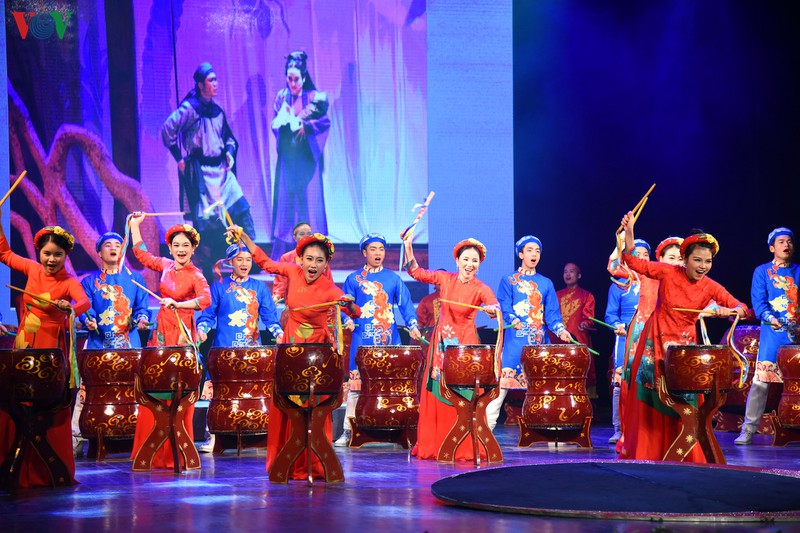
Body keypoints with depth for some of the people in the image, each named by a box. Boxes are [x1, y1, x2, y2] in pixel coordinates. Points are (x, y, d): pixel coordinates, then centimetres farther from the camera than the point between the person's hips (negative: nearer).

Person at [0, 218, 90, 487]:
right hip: (23, 344, 4)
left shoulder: (69, 282, -7)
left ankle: (48, 471, 1)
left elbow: (84, 301, -27)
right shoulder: (32, 269, 6)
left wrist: (70, 308, -48)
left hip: (51, 348, -4)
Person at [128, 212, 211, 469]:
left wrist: (178, 304, -38)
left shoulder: (195, 275, -9)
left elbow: (206, 300, -27)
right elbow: (142, 254, 21)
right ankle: (154, 453, 11)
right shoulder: (166, 266, 8)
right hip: (161, 333, 6)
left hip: (182, 335, -6)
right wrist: (135, 225, 19)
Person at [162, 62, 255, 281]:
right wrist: (179, 158, -11)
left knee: (242, 209, -4)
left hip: (221, 170, 7)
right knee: (205, 219, -4)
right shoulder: (190, 108, -9)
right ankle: (206, 271, 6)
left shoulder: (216, 110, 12)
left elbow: (228, 136, 25)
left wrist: (230, 151, 5)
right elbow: (167, 130, -15)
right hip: (200, 172, -7)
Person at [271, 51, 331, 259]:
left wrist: (305, 125, -17)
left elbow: (325, 121, -5)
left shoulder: (314, 97, 1)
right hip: (287, 157, 3)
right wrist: (283, 121, -14)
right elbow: (275, 124, 7)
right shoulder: (281, 97, 10)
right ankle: (284, 254, 2)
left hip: (307, 157, -3)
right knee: (286, 200, 0)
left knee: (309, 199, -4)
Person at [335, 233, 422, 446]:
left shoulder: (393, 279, 11)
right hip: (362, 340, -1)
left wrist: (412, 325, -7)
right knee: (355, 385, -4)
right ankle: (348, 431, 1)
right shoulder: (354, 279, 8)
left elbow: (406, 304, 7)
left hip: (389, 340, 1)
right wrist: (348, 321, -13)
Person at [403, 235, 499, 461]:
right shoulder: (446, 279, 2)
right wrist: (408, 247, -6)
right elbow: (416, 272, 7)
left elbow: (495, 307, -26)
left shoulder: (481, 289, -9)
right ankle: (433, 445, 14)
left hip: (465, 344, -4)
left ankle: (464, 448, 0)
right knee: (436, 393, 6)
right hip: (441, 341, 4)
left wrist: (492, 310, -50)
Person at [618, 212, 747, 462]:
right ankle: (644, 451, 17)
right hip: (656, 341, -1)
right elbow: (633, 262, -16)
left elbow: (742, 308, -13)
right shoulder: (668, 273, -13)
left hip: (684, 345, 1)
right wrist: (629, 232, -30)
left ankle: (686, 454, 13)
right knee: (650, 397, 5)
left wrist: (727, 310, -35)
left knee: (685, 400, 2)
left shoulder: (711, 288, -9)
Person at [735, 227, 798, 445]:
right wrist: (769, 317, -20)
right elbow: (758, 301, -2)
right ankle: (748, 429, -6)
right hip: (772, 334, -3)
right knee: (761, 380, -9)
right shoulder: (762, 272, 8)